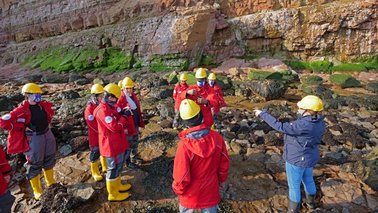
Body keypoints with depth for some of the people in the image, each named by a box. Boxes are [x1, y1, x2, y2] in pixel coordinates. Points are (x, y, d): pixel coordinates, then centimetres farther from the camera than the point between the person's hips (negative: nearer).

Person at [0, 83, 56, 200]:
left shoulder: (43, 105, -1)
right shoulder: (22, 110, -19)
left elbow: (50, 112, 22)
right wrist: (22, 129, -16)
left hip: (48, 134, 7)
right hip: (34, 138, -7)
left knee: (49, 159, 21)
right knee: (35, 165, 7)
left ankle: (51, 182, 42)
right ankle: (37, 191, 24)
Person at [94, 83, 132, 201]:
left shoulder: (110, 107, 7)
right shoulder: (102, 110, -26)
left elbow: (117, 120, 15)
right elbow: (115, 127, -29)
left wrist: (123, 114, -3)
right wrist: (124, 117, -16)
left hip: (117, 142, 10)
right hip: (111, 144, -10)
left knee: (118, 165, 23)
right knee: (113, 168, 5)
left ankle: (117, 186, 42)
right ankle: (113, 194, 22)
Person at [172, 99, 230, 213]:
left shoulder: (185, 145, -31)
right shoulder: (217, 138, -20)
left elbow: (181, 176, -22)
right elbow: (224, 165, -6)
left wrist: (177, 189, -1)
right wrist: (220, 180, 13)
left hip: (191, 194, -2)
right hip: (211, 191, 3)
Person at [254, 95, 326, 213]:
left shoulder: (303, 125, -35)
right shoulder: (319, 121, -8)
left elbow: (281, 127, -33)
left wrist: (263, 114, -28)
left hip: (297, 159, -9)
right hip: (309, 157, 9)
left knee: (294, 186, 13)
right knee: (308, 179, 33)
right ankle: (311, 202, 59)